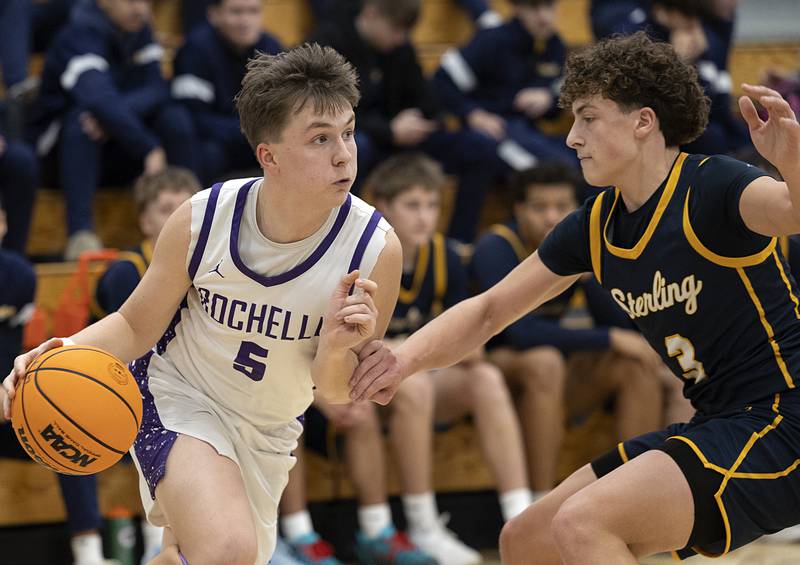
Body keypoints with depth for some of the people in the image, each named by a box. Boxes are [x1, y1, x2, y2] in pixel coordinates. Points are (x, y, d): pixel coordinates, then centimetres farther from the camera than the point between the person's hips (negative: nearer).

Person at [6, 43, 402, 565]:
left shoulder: (376, 249, -22)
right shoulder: (202, 221, -22)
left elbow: (337, 391, -11)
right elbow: (137, 326, -6)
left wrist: (336, 349, -35)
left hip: (265, 436, 4)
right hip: (177, 398, -4)